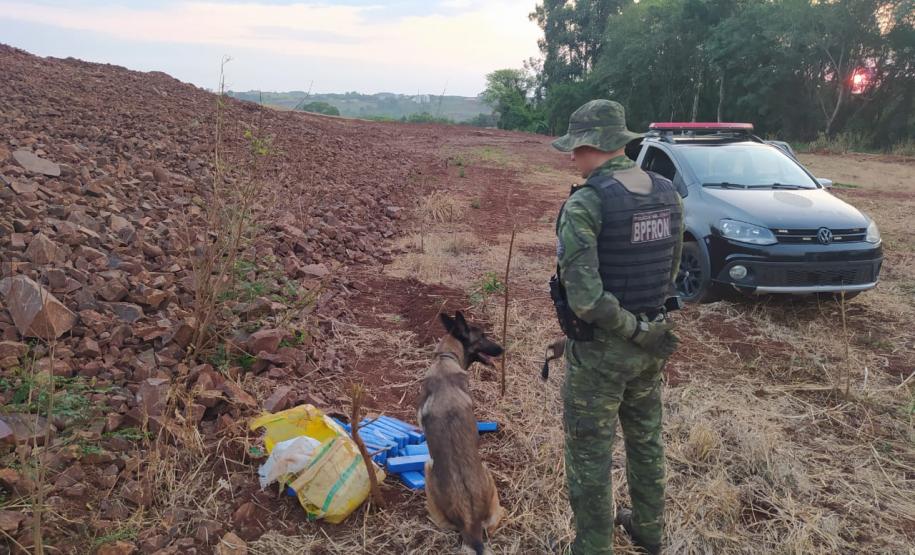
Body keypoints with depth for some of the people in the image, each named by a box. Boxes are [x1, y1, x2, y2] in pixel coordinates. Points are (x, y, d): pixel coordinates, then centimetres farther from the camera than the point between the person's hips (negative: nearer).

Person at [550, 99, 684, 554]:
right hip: (649, 344, 7)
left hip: (600, 349, -7)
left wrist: (636, 331, -16)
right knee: (645, 437, 25)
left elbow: (583, 297, -29)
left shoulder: (585, 204, -22)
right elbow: (670, 273, 10)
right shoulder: (668, 195, -1)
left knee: (589, 453, 9)